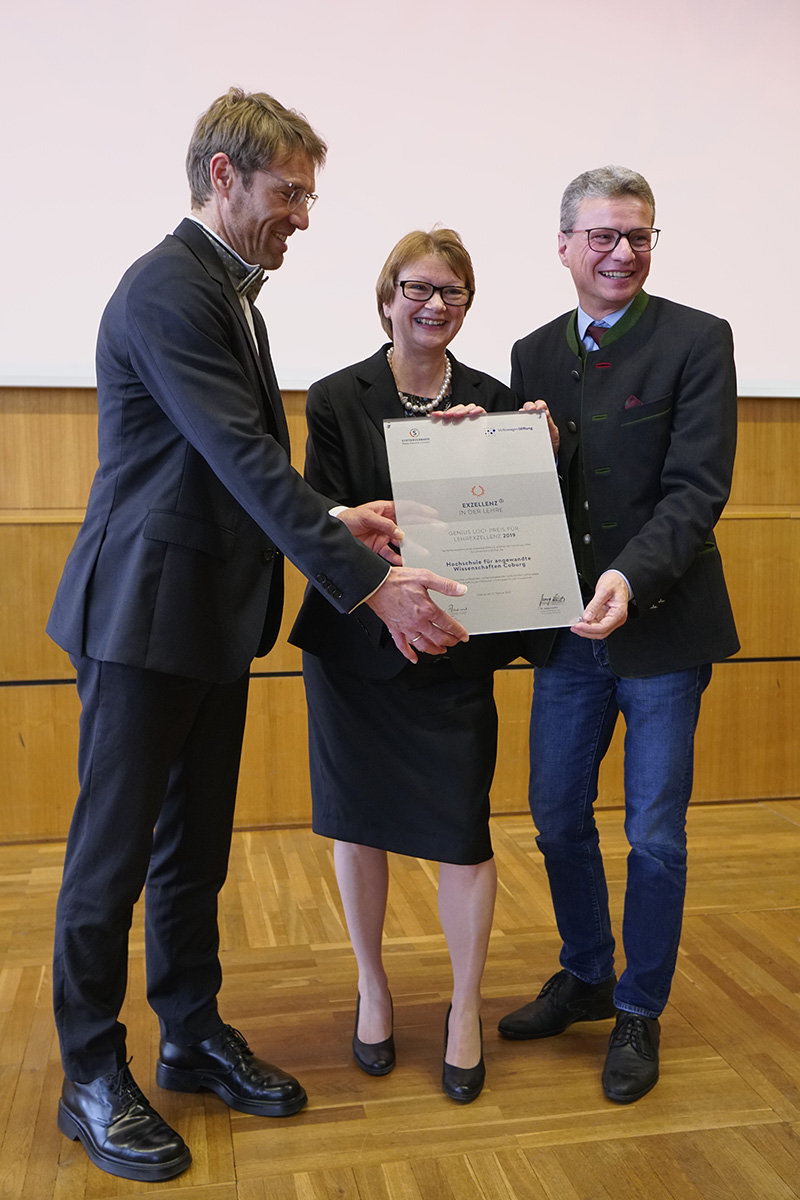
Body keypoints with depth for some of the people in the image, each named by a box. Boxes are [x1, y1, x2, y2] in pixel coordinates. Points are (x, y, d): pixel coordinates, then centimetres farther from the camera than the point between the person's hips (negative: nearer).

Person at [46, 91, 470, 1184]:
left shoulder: (231, 291, 15)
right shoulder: (167, 288, -15)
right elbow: (247, 461, -23)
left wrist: (332, 520, 1)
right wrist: (372, 585, -24)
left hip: (214, 617, 9)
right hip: (143, 614, -9)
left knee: (194, 847, 17)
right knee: (114, 850, 3)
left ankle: (194, 1035, 32)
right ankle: (92, 1079, 19)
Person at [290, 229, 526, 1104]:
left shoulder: (493, 401, 4)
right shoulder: (337, 399, -1)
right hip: (357, 644, 0)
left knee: (463, 829, 0)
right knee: (360, 820, 11)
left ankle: (465, 1006, 21)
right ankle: (373, 987, 33)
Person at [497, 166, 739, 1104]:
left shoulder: (697, 341, -6)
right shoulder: (534, 354, 9)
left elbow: (697, 488, -15)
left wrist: (630, 577, -29)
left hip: (661, 627, -4)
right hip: (568, 633, 5)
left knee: (654, 835, 7)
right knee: (557, 817, 15)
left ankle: (640, 1012, 28)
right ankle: (585, 978, 38)